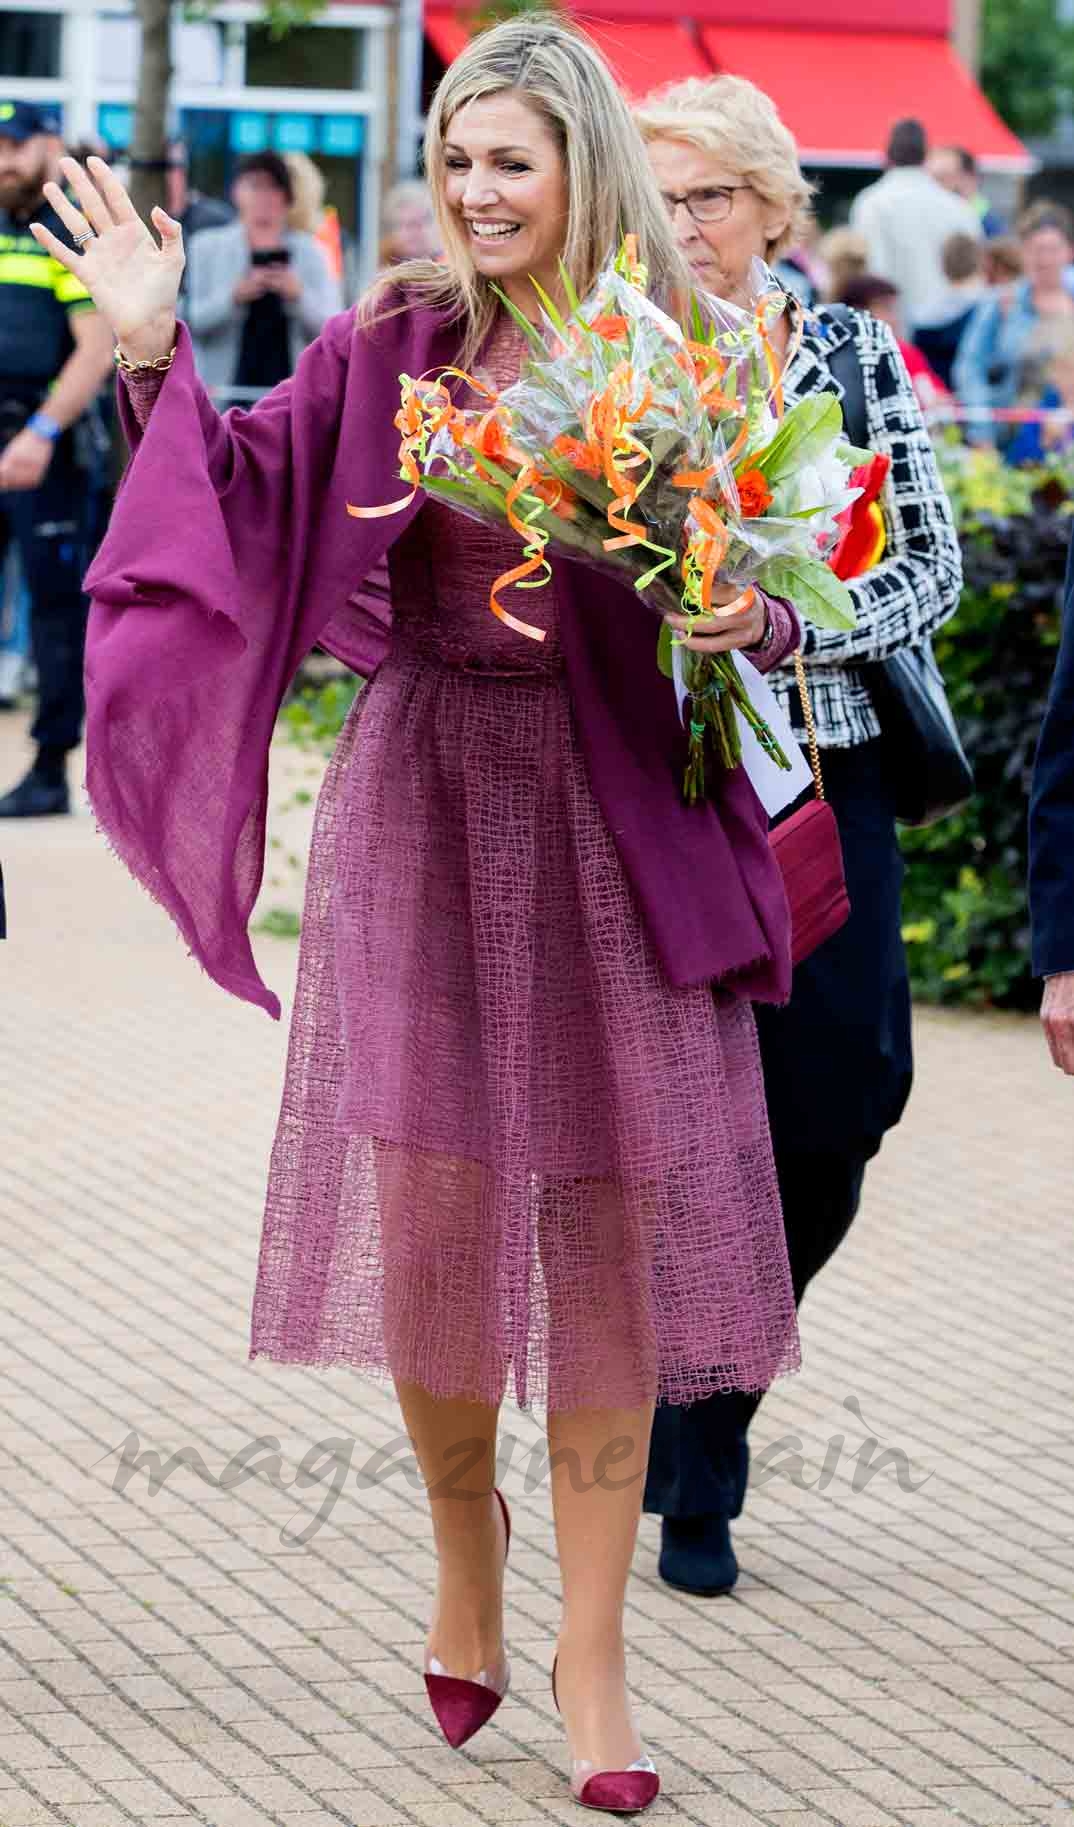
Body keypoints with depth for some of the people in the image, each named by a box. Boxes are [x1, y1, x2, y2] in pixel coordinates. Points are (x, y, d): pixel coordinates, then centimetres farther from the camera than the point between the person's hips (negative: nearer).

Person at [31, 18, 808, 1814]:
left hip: (610, 817, 0)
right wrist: (151, 354, -13)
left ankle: (590, 1648, 10)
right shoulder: (397, 343, 0)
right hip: (423, 807, 1)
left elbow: (746, 595, 5)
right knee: (429, 1195, 5)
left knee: (602, 1225, 1)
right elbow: (249, 485, -1)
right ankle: (464, 1541, 32)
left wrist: (748, 621, -17)